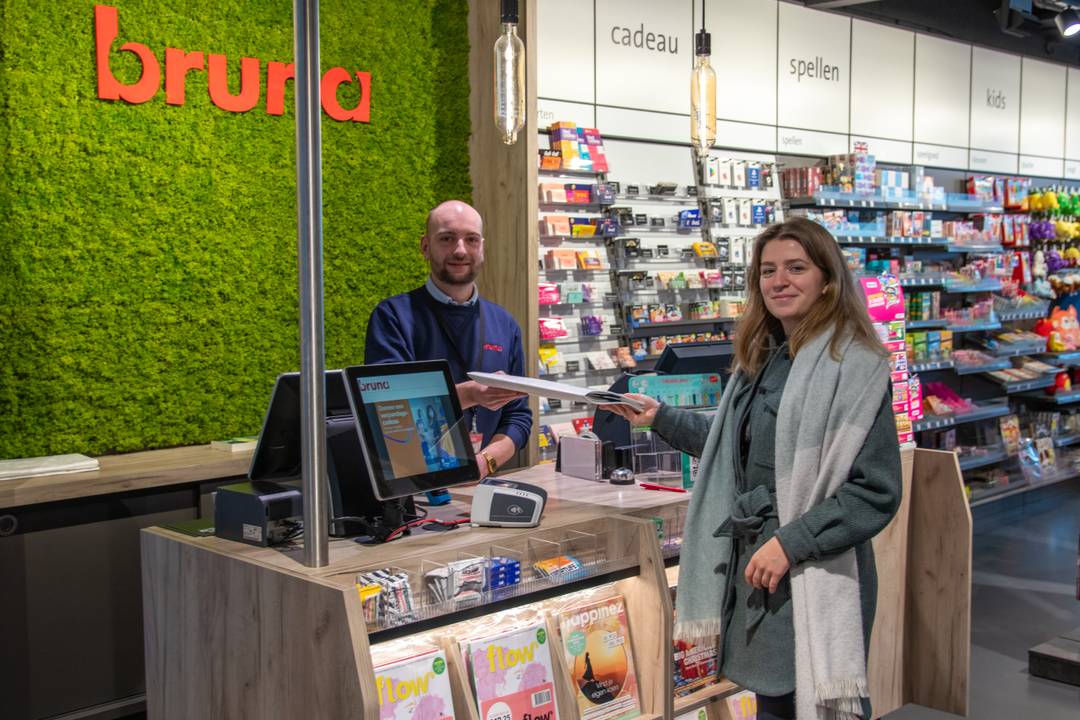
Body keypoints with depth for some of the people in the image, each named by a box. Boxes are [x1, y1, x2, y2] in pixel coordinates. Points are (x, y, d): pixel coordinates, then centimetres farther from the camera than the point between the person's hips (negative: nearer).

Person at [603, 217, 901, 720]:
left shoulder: (854, 365, -15)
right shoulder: (761, 358, 11)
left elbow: (876, 491, -17)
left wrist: (791, 543, -20)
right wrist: (661, 418, 16)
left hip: (813, 578, -7)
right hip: (751, 564, 8)